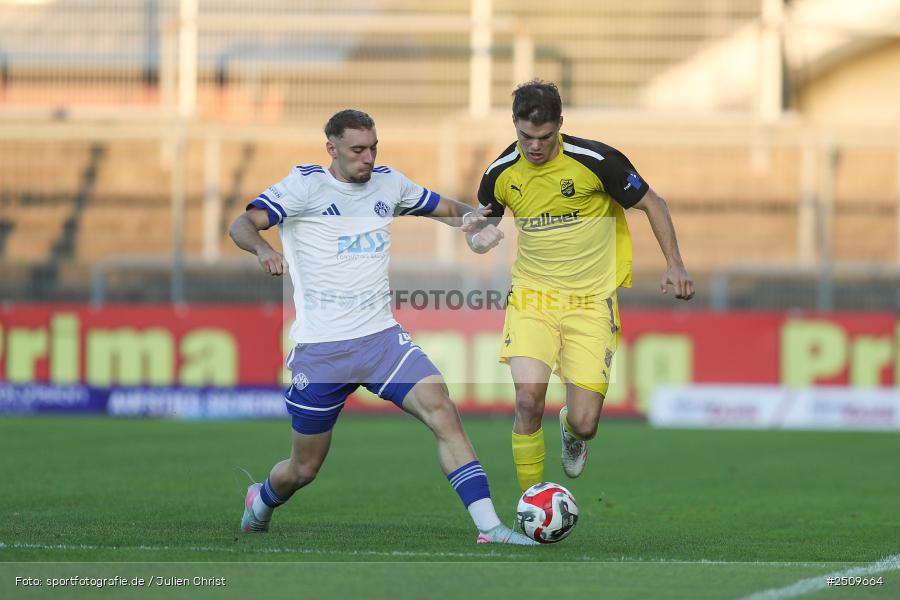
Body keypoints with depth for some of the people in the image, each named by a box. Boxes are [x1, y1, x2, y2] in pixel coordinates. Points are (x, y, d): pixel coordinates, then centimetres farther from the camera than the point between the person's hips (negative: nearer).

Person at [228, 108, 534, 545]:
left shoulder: (388, 183, 9)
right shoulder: (306, 185, -7)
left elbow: (448, 209, 20)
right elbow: (242, 224, -18)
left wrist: (471, 218, -4)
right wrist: (262, 248, -41)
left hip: (382, 337, 4)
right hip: (320, 349, -3)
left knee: (441, 411, -20)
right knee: (304, 469, 8)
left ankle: (489, 527, -23)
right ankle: (260, 505, 43)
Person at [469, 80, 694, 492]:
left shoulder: (595, 161, -14)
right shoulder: (502, 173, -4)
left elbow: (653, 204, 0)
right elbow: (478, 232, 13)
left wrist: (675, 265, -8)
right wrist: (480, 239, -12)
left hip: (591, 300, -2)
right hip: (533, 295, 2)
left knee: (584, 424, -6)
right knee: (528, 402, -20)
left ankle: (570, 430, 34)